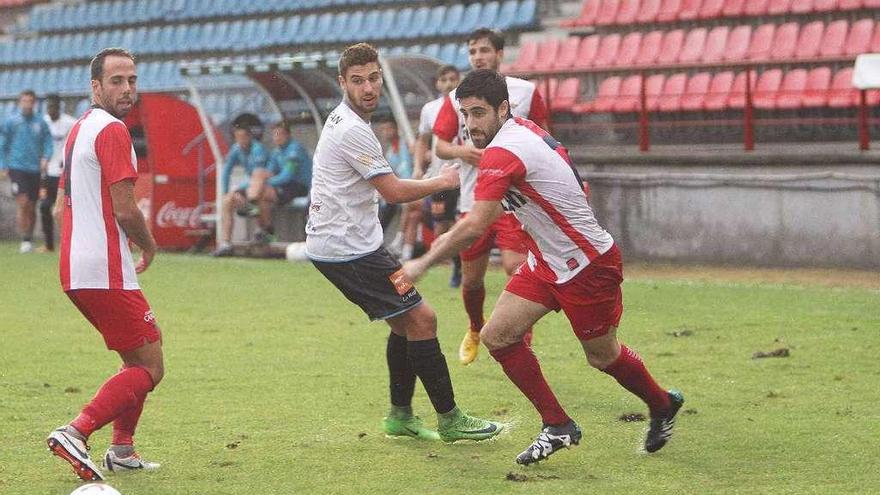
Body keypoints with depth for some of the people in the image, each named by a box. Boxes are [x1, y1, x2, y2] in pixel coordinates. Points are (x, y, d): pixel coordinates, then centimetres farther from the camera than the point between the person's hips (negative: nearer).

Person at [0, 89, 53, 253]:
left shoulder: (40, 123, 6)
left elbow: (48, 142, 9)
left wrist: (45, 158, -9)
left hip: (35, 170, 2)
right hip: (17, 167, -2)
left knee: (31, 207, 7)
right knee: (22, 203, -14)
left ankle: (30, 239, 19)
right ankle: (25, 240, -10)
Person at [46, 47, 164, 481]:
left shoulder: (79, 129, 17)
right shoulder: (113, 131, -13)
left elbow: (63, 202, 25)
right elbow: (125, 210, -18)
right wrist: (149, 245, 1)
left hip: (75, 268, 10)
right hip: (106, 272, -10)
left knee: (137, 359, 22)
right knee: (150, 368, -6)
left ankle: (121, 449, 21)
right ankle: (76, 432, -18)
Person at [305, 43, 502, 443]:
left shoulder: (340, 120, 13)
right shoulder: (354, 131, -20)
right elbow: (394, 191, -17)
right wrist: (443, 182, -2)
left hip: (331, 243, 10)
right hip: (349, 249, -10)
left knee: (405, 323, 16)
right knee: (421, 319, -9)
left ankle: (401, 415, 20)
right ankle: (449, 419, -5)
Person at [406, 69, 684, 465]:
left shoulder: (502, 153, -28)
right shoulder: (524, 131, 1)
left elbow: (475, 226, -33)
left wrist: (423, 264, -23)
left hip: (588, 265, -9)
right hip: (547, 261, 9)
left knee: (602, 356, 10)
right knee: (497, 336, -1)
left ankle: (662, 405, 39)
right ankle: (558, 427, 8)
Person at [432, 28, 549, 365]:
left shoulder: (526, 91, 2)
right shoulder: (456, 98, 6)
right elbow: (440, 146, 6)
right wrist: (462, 151, -15)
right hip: (473, 199, 2)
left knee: (515, 265, -19)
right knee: (471, 277, 9)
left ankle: (523, 340, -4)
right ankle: (475, 330, 38)